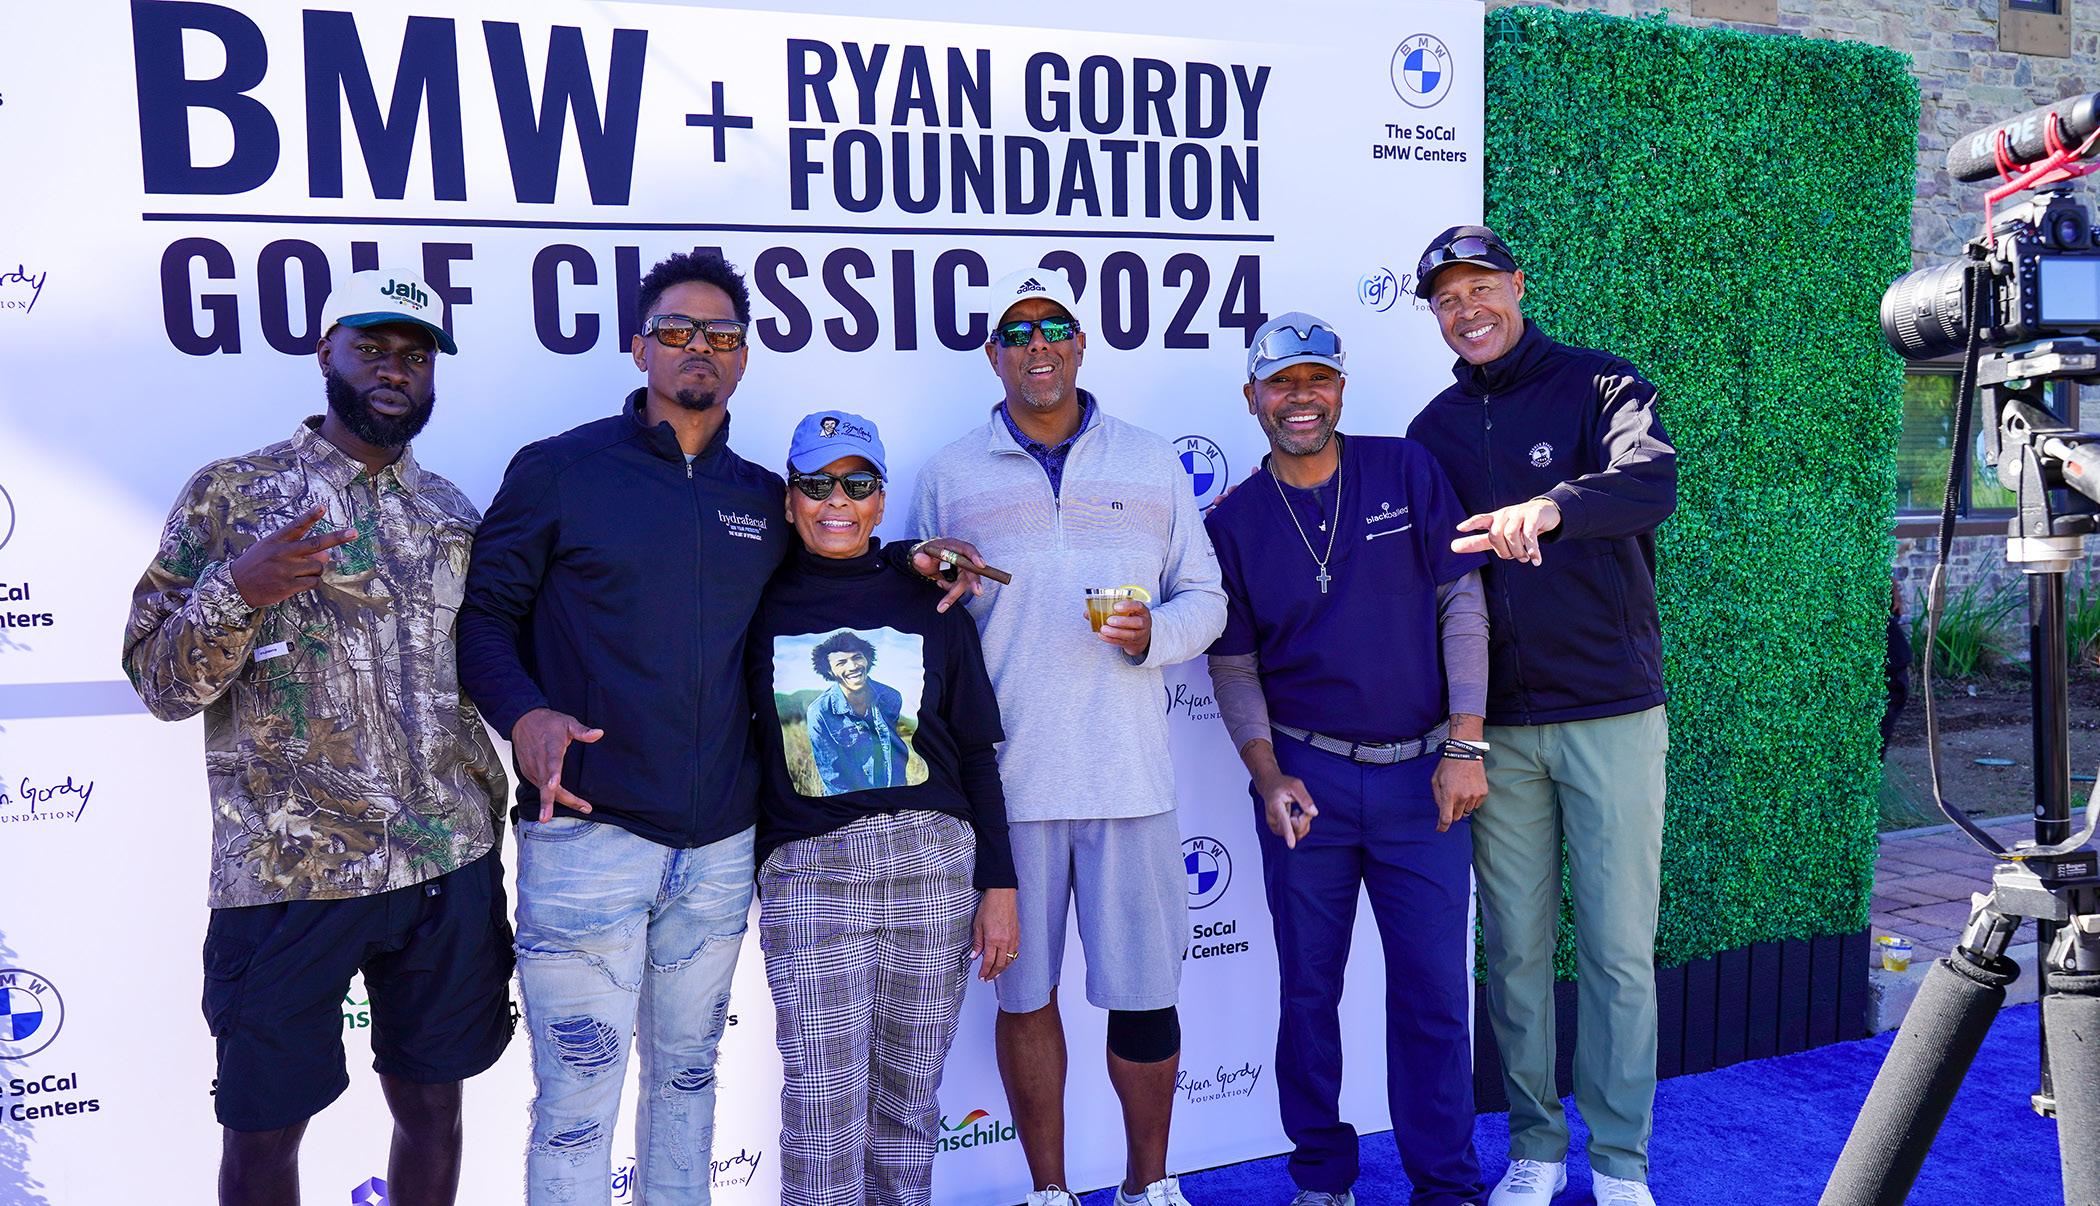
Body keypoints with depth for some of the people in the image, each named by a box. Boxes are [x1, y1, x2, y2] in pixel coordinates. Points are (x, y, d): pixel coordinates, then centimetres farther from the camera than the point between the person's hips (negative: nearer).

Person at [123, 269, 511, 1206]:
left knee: (433, 1104, 13)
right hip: (285, 874, -3)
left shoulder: (454, 513, 11)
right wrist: (237, 589, -22)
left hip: (452, 862, 4)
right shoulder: (232, 493, -1)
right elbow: (159, 682, -6)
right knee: (266, 1122, 8)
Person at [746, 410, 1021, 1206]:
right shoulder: (762, 609, 6)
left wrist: (998, 884, 5)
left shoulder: (932, 609, 10)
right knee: (824, 1104, -5)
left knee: (909, 1095, 7)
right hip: (809, 870, -1)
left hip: (933, 863, 2)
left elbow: (977, 757, 11)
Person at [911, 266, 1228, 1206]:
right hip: (1005, 777, 0)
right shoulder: (950, 475, 8)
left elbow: (1205, 596, 11)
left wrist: (1154, 633, -9)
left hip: (1130, 775, 1)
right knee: (1024, 993, 8)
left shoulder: (1151, 463, 11)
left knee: (1145, 994, 4)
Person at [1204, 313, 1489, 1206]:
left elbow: (1462, 606, -1)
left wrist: (1465, 748, -7)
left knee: (1434, 991, 3)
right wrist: (1267, 775, -10)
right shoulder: (1234, 521, 3)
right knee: (1309, 990, 9)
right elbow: (1233, 665, 4)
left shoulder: (1406, 471, 1)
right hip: (1307, 778, 1)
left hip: (1421, 774, -1)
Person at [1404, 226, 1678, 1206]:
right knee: (1515, 946, 8)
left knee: (1619, 946, 2)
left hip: (1611, 712, -3)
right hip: (1495, 724, 3)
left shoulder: (1601, 386, -1)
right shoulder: (1435, 429, 11)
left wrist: (1553, 506, -43)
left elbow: (1653, 480, -22)